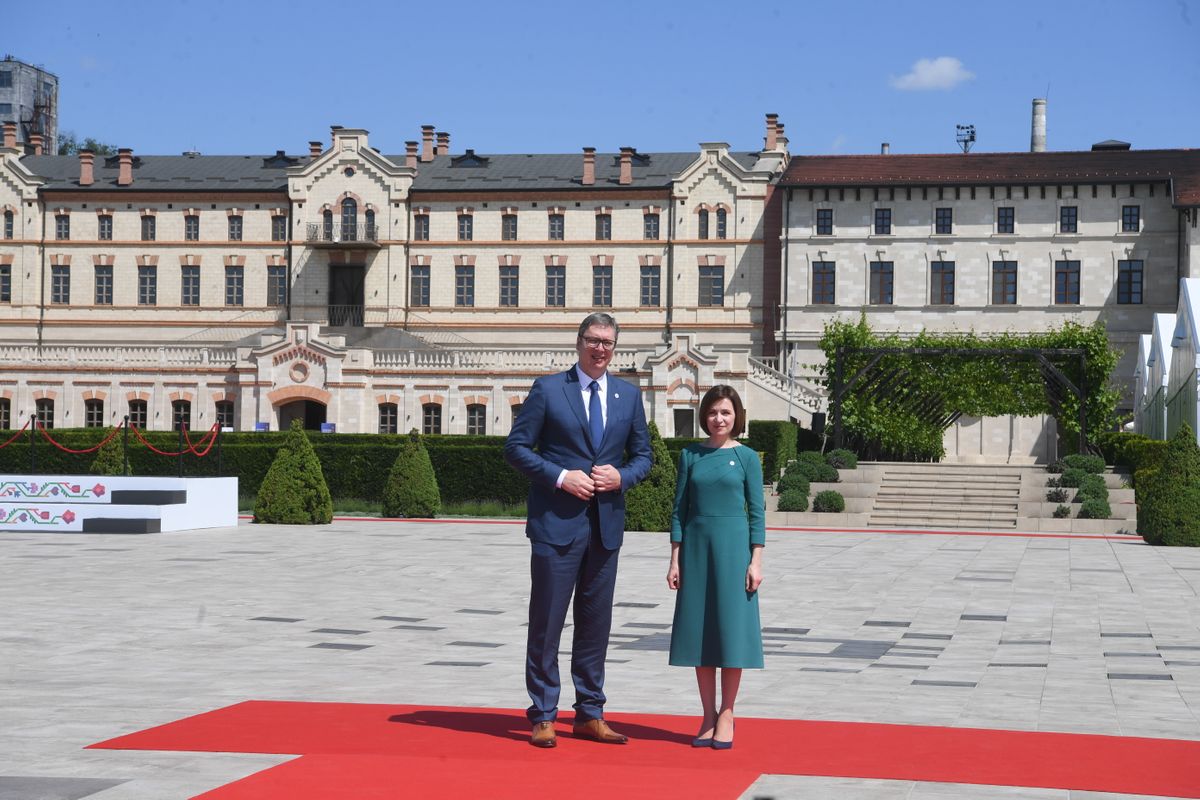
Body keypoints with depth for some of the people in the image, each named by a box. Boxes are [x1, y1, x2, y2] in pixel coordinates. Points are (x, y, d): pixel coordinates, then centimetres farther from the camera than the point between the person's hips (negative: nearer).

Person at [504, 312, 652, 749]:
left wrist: (622, 476, -6)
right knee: (546, 620, -1)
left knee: (596, 621, 9)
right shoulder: (548, 389, -1)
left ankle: (590, 714, 17)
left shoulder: (629, 395, 11)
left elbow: (642, 455, 15)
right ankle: (543, 716, 7)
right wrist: (560, 477, -14)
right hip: (556, 521, -4)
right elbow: (516, 447, -3)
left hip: (606, 523, 4)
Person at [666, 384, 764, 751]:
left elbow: (757, 512, 1)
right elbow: (680, 509, 8)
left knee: (731, 629, -1)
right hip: (697, 546, 2)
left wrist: (756, 561, -6)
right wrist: (675, 560, 3)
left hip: (733, 547, -2)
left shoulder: (746, 457, 1)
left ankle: (727, 714, 9)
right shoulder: (690, 455, 6)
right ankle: (708, 716, 12)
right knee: (699, 631, 4)